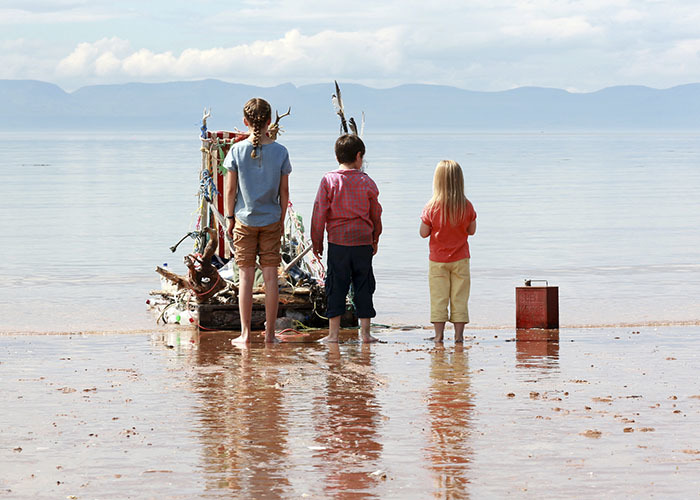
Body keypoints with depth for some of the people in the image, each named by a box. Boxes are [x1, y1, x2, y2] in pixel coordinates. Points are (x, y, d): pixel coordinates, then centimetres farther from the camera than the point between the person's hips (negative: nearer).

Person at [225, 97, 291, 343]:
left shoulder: (237, 150, -7)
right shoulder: (280, 152, -4)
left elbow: (231, 189, -3)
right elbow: (284, 191, 1)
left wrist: (230, 218, 7)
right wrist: (281, 219, 12)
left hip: (244, 220, -1)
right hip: (271, 221, 1)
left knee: (246, 276, 2)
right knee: (271, 276, 4)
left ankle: (245, 333, 2)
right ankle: (269, 333, 6)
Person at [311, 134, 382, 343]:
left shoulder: (329, 180, -4)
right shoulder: (367, 182, 1)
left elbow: (319, 213, -2)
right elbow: (376, 214, 10)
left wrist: (316, 241, 6)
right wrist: (375, 239, 23)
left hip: (337, 242, -1)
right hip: (363, 242, 1)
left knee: (336, 286, 3)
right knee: (363, 286, 8)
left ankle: (333, 332, 2)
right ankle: (365, 332, 9)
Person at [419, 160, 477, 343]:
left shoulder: (432, 207, -12)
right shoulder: (467, 206, -7)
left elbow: (423, 233, -7)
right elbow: (472, 231, 3)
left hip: (437, 260, -1)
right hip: (460, 259, 1)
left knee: (438, 298, 4)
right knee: (459, 298, 6)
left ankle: (439, 335, 3)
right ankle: (459, 334, 5)